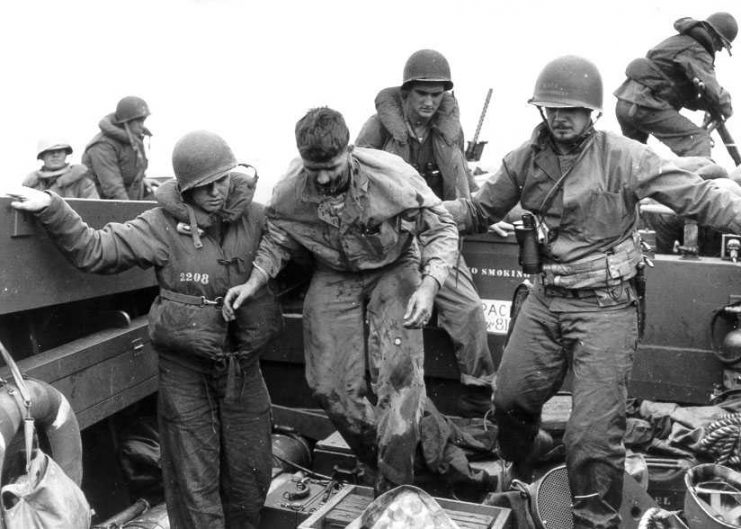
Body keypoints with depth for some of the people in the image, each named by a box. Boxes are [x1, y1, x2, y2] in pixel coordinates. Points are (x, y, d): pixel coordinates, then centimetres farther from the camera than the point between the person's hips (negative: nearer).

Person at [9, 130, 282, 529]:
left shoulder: (256, 218, -2)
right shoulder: (162, 226, -9)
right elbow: (95, 251, -9)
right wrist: (50, 209, -20)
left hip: (243, 363, 3)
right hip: (185, 367, -3)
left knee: (250, 472, 17)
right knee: (194, 482, 8)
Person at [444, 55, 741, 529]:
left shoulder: (625, 157, -10)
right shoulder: (525, 160, 3)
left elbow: (700, 198, -8)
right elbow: (479, 211, 12)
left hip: (606, 307, -4)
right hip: (545, 302, 5)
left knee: (593, 433, -4)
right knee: (510, 400, 15)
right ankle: (519, 472, 47)